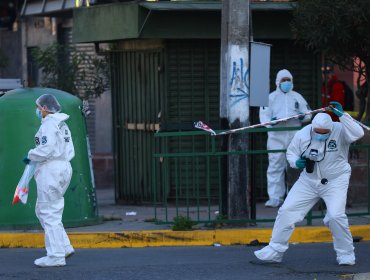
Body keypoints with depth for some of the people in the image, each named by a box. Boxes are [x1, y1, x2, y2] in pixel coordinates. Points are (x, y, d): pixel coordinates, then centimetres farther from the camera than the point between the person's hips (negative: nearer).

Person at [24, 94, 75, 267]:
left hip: (51, 170, -10)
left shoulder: (49, 123, -11)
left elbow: (46, 148, -22)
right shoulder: (62, 125, 18)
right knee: (42, 210, 16)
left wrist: (31, 156, -7)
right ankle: (64, 247, 12)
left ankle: (56, 256, -6)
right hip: (63, 167, 10)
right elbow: (70, 152, 19)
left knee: (49, 213, -6)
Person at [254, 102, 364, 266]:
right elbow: (291, 152, 4)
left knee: (336, 216, -19)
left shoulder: (340, 131, -19)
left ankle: (346, 255, 3)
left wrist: (342, 116, -43)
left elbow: (358, 134, -38)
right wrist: (296, 162, -18)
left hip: (335, 181, -3)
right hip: (309, 181, 3)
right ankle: (274, 251, 11)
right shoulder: (303, 135, -10)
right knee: (287, 211, -2)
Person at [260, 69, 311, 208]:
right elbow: (264, 116, 2)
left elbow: (308, 115, 15)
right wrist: (271, 121, -20)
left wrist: (303, 117, -9)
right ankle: (275, 197, -6)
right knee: (275, 166, -7)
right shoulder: (271, 97, 10)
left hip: (294, 136, 2)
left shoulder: (297, 97, 16)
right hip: (276, 137, -2)